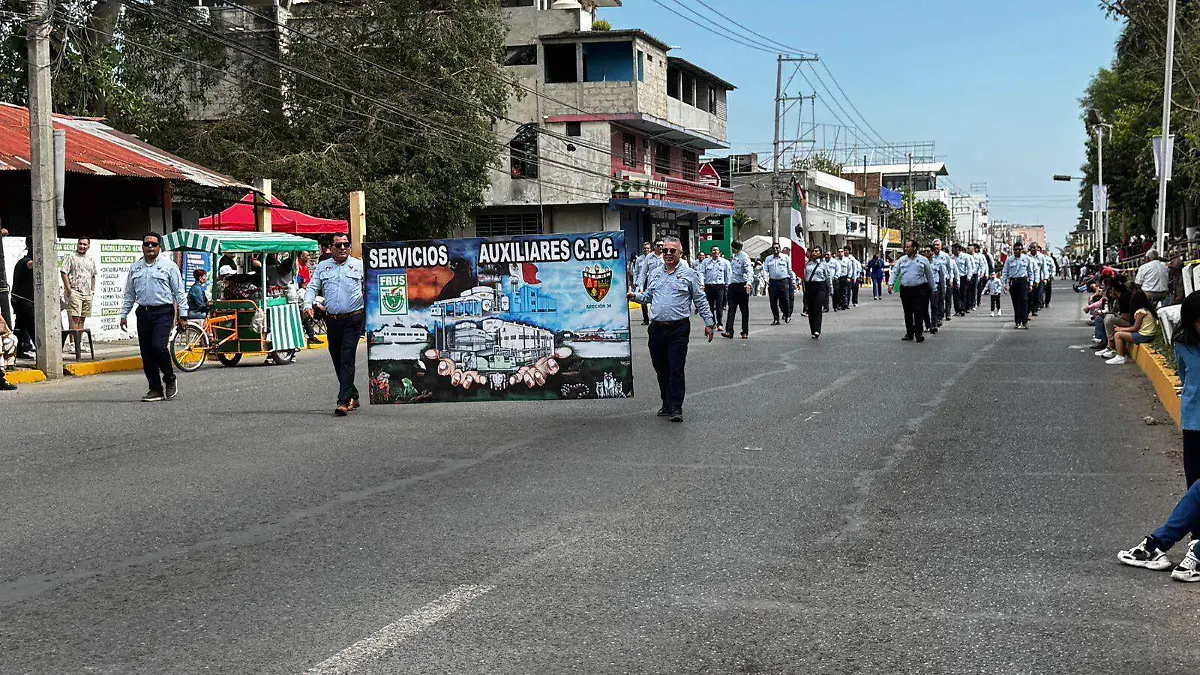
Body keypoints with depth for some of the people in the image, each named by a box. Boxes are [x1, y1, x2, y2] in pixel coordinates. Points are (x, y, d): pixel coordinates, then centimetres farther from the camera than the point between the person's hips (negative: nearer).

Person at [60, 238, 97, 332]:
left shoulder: (91, 261, 17)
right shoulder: (71, 257, -2)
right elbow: (64, 273, -8)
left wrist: (92, 289, 16)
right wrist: (68, 289, -15)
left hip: (87, 294, 6)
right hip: (75, 292, -6)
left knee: (82, 319, 7)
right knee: (74, 318, -13)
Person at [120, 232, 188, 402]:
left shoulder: (169, 265, 1)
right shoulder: (135, 268, 14)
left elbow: (180, 292, 0)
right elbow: (129, 294, 20)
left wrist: (182, 315, -5)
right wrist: (124, 314, 13)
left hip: (163, 312, -5)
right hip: (143, 312, 5)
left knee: (158, 346, -20)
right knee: (146, 353, 3)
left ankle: (170, 379, 4)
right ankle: (156, 390, 10)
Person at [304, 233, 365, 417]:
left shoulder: (359, 265, 5)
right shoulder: (322, 267, 13)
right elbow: (313, 288, 11)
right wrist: (308, 304, -7)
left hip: (353, 320, -4)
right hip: (332, 320, 4)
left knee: (347, 359, -12)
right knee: (337, 360, 10)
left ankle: (344, 401, -14)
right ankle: (353, 396, 24)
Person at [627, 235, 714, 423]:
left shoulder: (689, 274, 3)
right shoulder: (655, 274, 15)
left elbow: (700, 300, 5)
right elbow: (648, 296, 24)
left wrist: (708, 323, 3)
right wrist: (635, 296, 3)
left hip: (678, 329, -4)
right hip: (657, 328, 5)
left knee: (676, 369, -8)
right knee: (661, 369, 9)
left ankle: (676, 407, -7)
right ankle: (666, 404, 21)